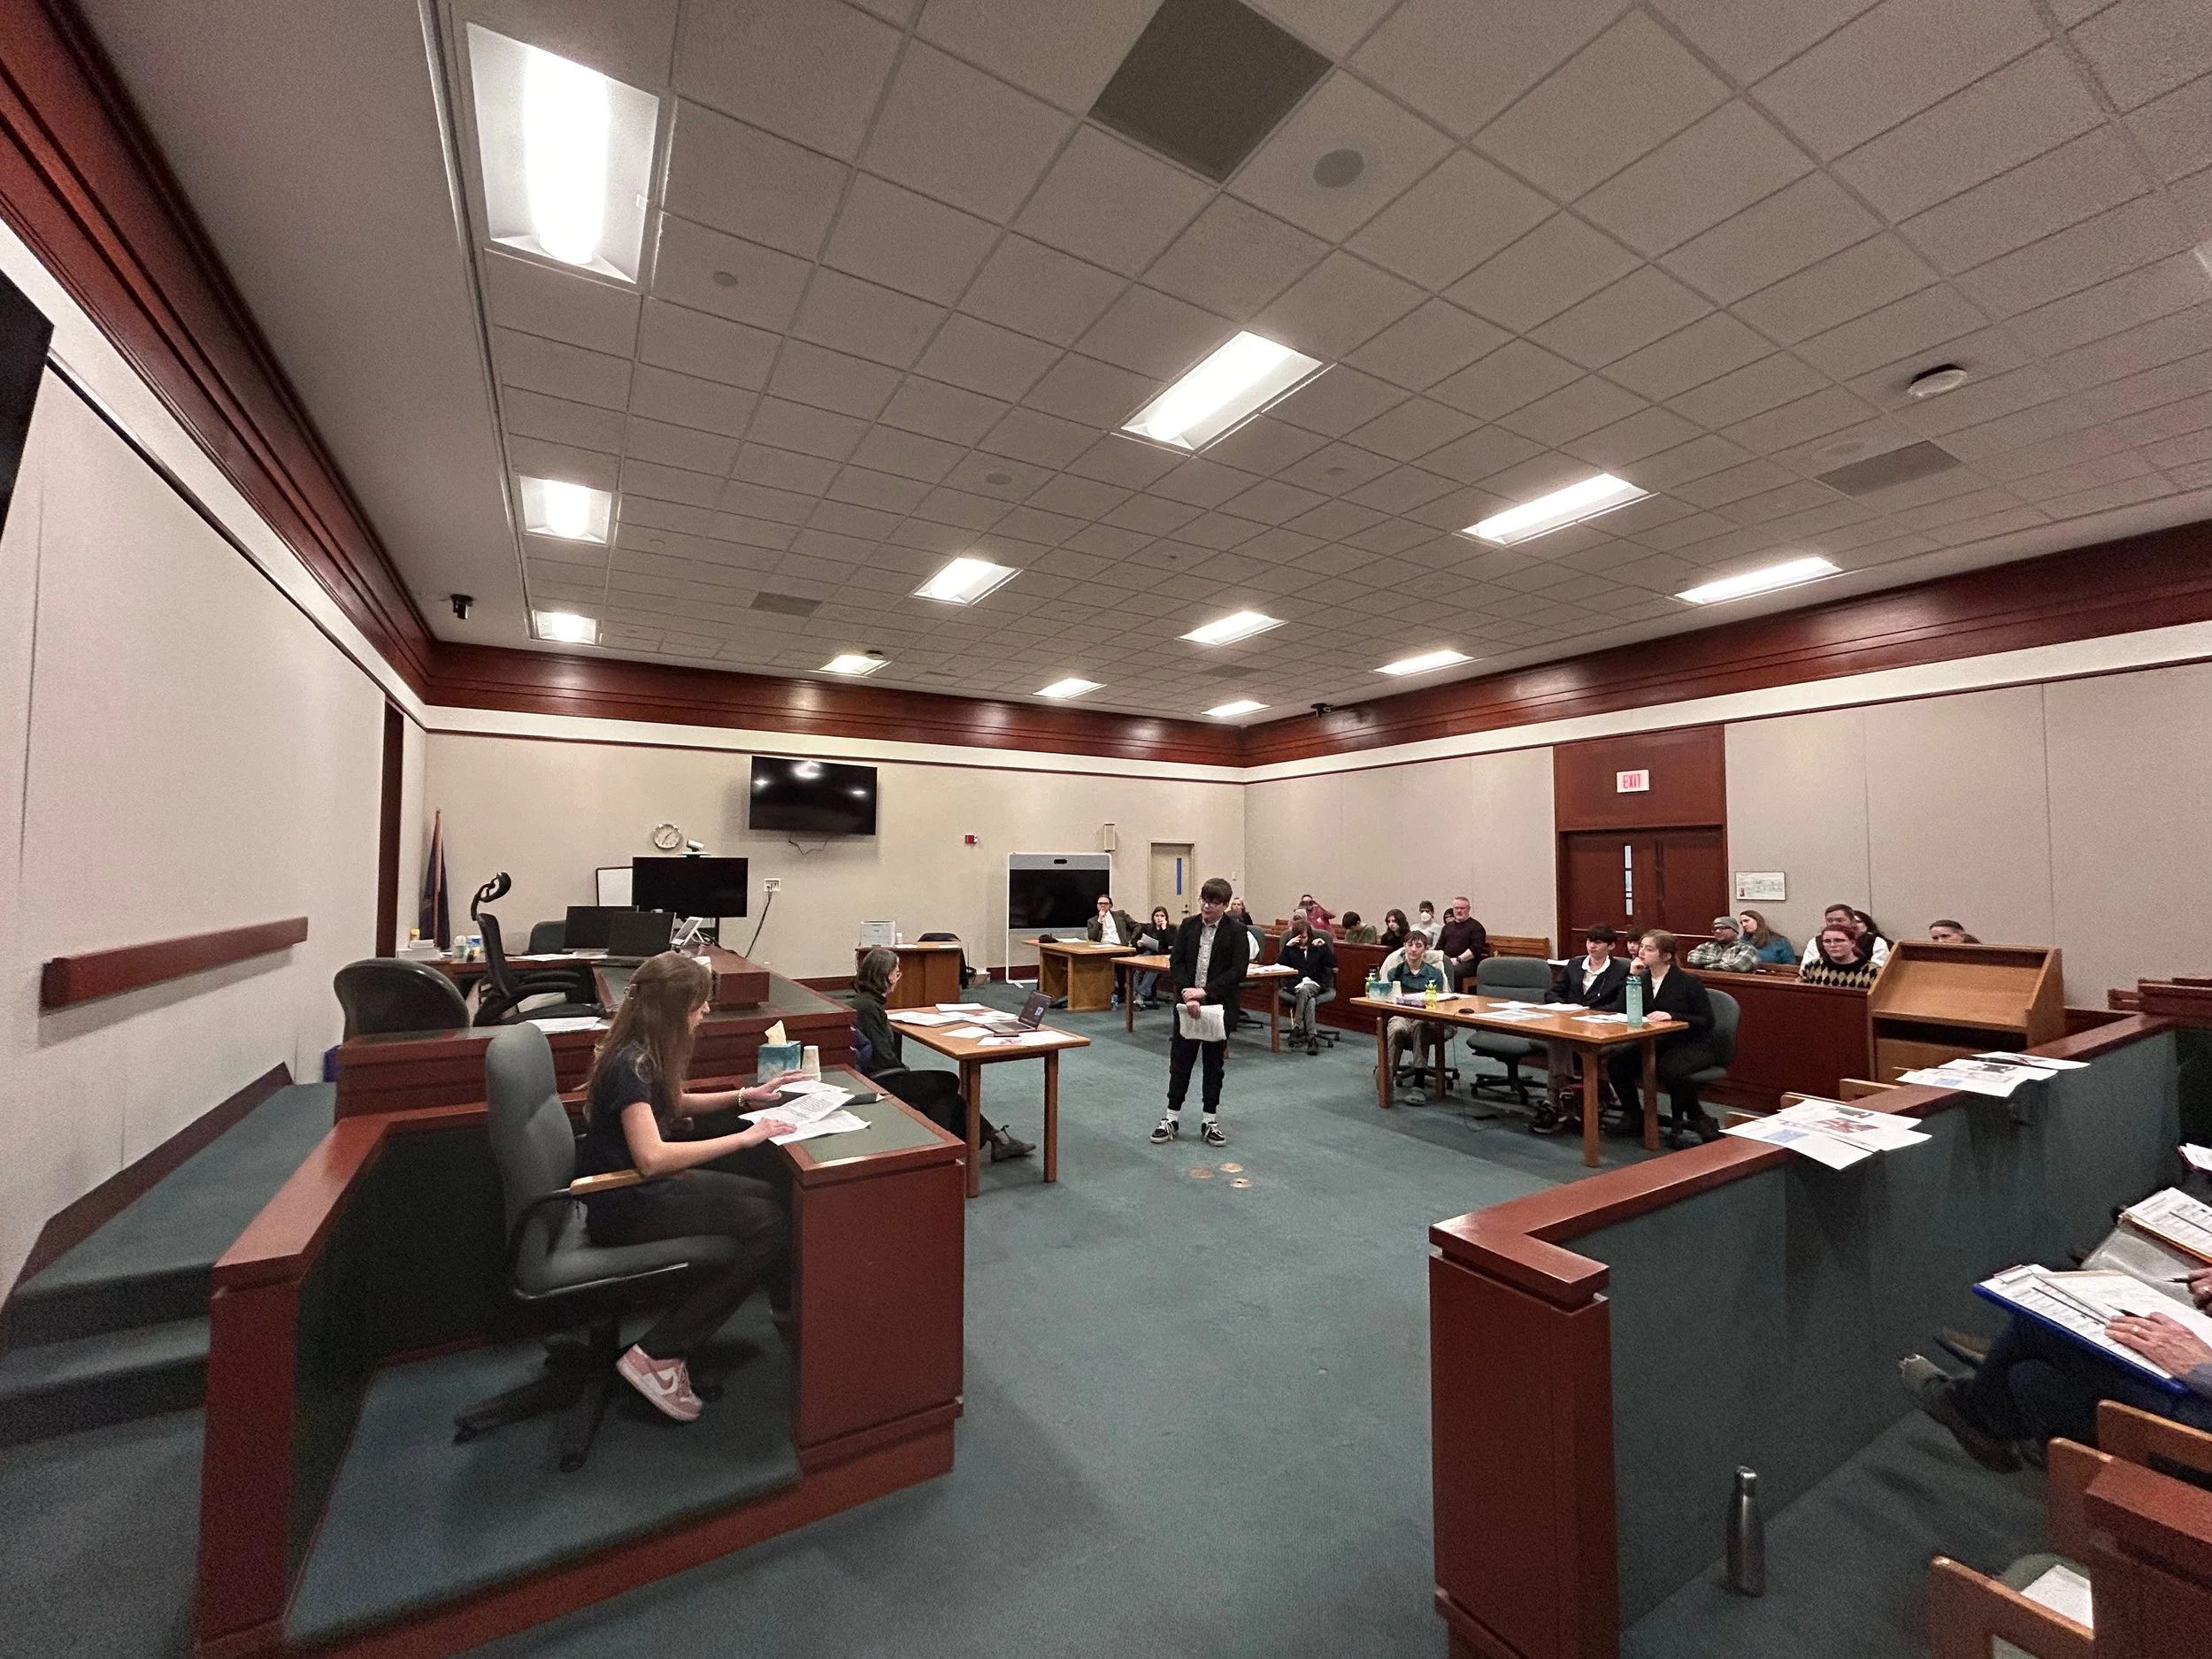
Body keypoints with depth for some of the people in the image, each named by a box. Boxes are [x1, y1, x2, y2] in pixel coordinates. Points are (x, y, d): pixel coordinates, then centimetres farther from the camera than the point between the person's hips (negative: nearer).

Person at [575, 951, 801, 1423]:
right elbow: (652, 1157, -36)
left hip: (644, 1185, 9)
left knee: (768, 1197, -1)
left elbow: (671, 1103, 22)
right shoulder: (630, 1064, -26)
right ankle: (656, 1355, -8)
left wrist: (746, 1096, 13)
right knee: (767, 1225, -17)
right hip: (622, 1206, -9)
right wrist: (744, 1137, -30)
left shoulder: (645, 1052, 3)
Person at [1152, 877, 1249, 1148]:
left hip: (1219, 1006, -2)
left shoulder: (1237, 931, -7)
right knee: (1180, 1060, 8)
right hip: (1187, 1003, 2)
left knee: (1214, 1063, 10)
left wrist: (1205, 992, -20)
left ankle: (1210, 1121, 22)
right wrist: (1188, 994, -15)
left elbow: (1237, 972, -14)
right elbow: (1175, 963, -2)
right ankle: (1172, 1119, 19)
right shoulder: (1188, 925, 2)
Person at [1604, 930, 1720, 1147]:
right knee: (1616, 1061, -19)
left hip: (1691, 1046, -5)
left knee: (1670, 1070, -36)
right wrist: (1632, 977, -7)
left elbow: (1706, 1021, -12)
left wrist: (1672, 1016, -27)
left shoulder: (1689, 982, -9)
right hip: (1654, 1042, 5)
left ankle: (1698, 1119, -8)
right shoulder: (1642, 978, 5)